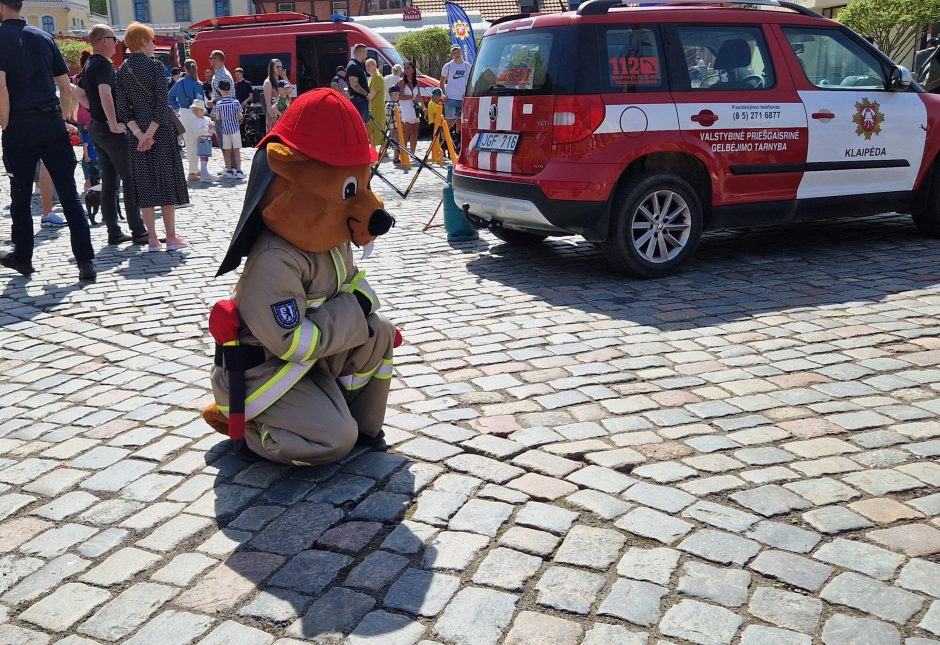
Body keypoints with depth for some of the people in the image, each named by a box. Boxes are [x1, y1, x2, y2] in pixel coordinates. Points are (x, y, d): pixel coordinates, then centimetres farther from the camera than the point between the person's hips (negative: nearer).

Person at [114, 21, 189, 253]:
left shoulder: (121, 71, 6)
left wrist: (139, 134, -6)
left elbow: (122, 108, -1)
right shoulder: (155, 66, -7)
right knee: (167, 179, 2)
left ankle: (152, 239, 6)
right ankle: (171, 237, 3)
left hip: (137, 132, 4)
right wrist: (150, 133, -13)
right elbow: (162, 104, -15)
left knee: (144, 182, 6)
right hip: (160, 129, -4)